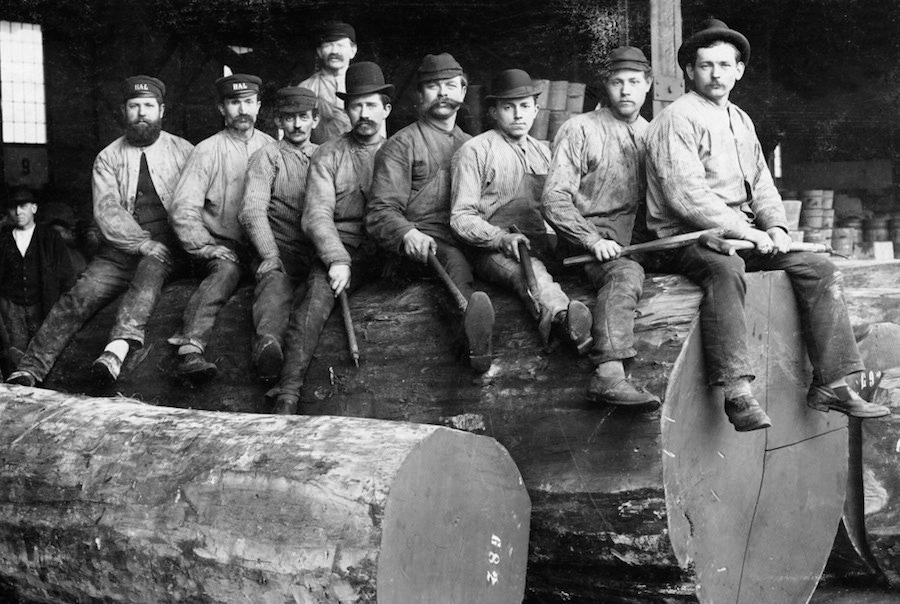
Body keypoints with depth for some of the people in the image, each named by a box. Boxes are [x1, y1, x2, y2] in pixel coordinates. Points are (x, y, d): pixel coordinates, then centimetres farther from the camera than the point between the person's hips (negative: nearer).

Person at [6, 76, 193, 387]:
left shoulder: (183, 151, 9)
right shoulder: (108, 158, 12)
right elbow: (106, 212, -1)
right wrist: (142, 243, -17)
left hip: (164, 248, -2)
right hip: (118, 250, 2)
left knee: (150, 269, -36)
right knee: (79, 297, -18)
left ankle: (119, 347, -54)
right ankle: (27, 371, -22)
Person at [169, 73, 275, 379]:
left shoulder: (272, 148, 13)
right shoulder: (208, 151, 4)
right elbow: (184, 209, -1)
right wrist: (207, 248, -12)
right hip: (224, 243, -4)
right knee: (225, 271, -33)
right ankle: (191, 349, -50)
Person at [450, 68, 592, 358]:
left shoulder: (543, 152, 24)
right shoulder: (475, 151, 5)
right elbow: (461, 218, 0)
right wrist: (502, 239, -18)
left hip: (542, 245, 6)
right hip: (493, 251, -6)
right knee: (529, 270, -41)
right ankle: (565, 316, -71)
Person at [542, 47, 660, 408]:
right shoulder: (580, 130, 6)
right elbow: (554, 199, -3)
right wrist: (593, 240, -18)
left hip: (639, 242, 6)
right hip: (591, 237, -6)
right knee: (626, 273, -38)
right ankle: (609, 375, -50)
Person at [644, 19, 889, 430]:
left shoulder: (741, 121, 20)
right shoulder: (677, 120, -7)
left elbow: (761, 182, 20)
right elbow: (686, 197, -17)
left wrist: (775, 226, -1)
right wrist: (748, 232, -19)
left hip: (745, 233, 8)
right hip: (688, 237, -8)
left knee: (819, 268, -7)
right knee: (725, 270, -39)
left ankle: (830, 385, -7)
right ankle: (737, 394, -46)